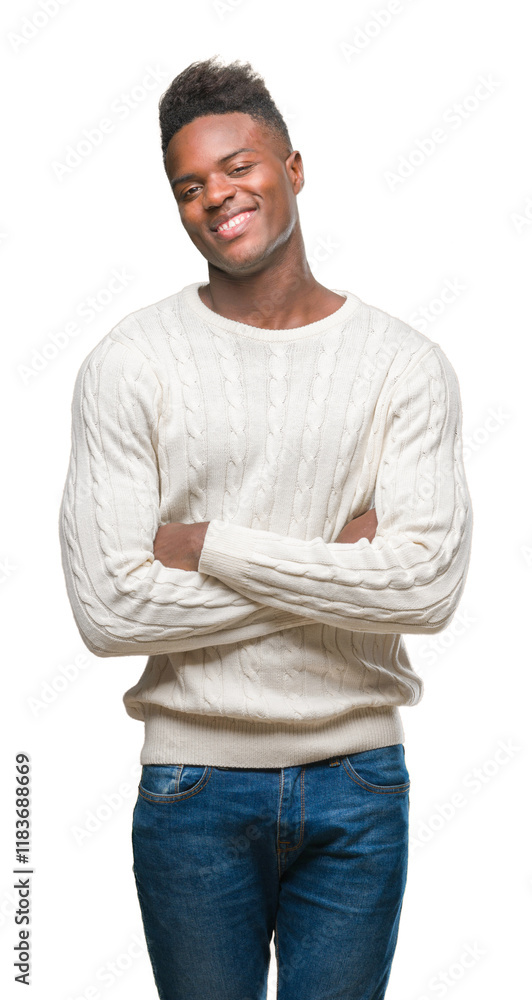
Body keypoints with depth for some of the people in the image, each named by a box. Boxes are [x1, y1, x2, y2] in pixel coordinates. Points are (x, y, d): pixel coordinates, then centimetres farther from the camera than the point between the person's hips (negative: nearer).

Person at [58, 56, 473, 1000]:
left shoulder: (404, 363, -3)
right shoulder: (129, 362, -6)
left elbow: (430, 589, -14)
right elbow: (108, 607, -15)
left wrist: (212, 547, -16)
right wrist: (341, 562, -13)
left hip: (358, 781, 1)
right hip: (194, 785, -1)